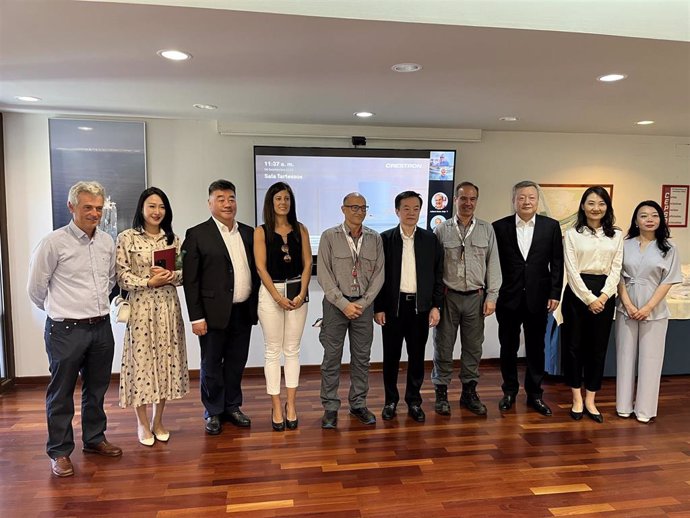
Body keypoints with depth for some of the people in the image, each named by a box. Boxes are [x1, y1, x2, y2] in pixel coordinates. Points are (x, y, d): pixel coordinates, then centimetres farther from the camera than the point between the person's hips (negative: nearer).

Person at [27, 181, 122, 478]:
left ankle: (94, 439, 35)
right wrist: (59, 310, 9)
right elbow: (36, 288, -3)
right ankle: (59, 451, 24)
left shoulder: (107, 242, 4)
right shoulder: (54, 243, -12)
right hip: (66, 331, -5)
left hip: (101, 328, 5)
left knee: (97, 389, 18)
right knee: (61, 394, 8)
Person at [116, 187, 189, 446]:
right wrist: (149, 282, -17)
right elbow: (122, 276, -6)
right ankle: (142, 423, 20)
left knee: (166, 359, 8)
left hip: (168, 306, 4)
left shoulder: (173, 239, 9)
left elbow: (183, 273, 8)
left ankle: (158, 421, 24)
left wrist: (170, 276, -12)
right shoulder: (127, 237, -2)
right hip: (140, 307, -3)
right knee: (141, 358, 3)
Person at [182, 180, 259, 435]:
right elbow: (190, 279, -7)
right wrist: (196, 317, -11)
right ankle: (213, 413, 26)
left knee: (236, 363, 15)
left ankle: (232, 407, 32)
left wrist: (257, 305, 7)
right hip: (214, 313, -4)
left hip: (244, 311, 4)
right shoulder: (197, 234, -5)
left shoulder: (248, 232, 9)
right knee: (211, 366, 10)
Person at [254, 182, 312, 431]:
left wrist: (301, 294, -8)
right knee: (273, 352, 4)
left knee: (292, 350, 8)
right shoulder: (261, 231, 0)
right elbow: (261, 267, -6)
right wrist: (278, 297, -13)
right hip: (270, 292, -2)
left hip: (297, 292, 2)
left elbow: (307, 263, 3)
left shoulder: (300, 229, 7)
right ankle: (276, 407, 13)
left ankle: (291, 404, 18)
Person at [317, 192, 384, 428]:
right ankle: (330, 407, 16)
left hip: (364, 304, 3)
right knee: (332, 357, 4)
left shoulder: (375, 238, 5)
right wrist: (344, 304, -13)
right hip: (336, 304, -2)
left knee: (362, 357, 10)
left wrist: (363, 303, -7)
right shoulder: (329, 236, -3)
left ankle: (358, 404, 23)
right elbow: (323, 275, -8)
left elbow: (379, 274, 3)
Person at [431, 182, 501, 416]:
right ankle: (441, 392, 19)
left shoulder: (487, 229, 5)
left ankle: (469, 392, 26)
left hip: (476, 297, 2)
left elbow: (493, 264, 5)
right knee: (443, 346, 6)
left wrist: (492, 296, -1)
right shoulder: (441, 230, 0)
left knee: (473, 347, 11)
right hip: (447, 297, -2)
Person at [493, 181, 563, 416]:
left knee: (536, 348, 11)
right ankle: (509, 390, 27)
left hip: (538, 298, 1)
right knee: (508, 347, 11)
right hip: (508, 298, 0)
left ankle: (534, 394, 25)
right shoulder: (499, 227, -2)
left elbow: (557, 263, 2)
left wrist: (555, 293, -3)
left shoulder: (551, 226, 1)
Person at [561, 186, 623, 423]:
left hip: (604, 295, 3)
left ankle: (590, 400, 19)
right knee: (574, 345, 3)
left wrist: (603, 296, -11)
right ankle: (577, 398, 17)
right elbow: (571, 270, -6)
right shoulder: (572, 234, 0)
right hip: (577, 293, -2)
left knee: (598, 347, 7)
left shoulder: (616, 235, 9)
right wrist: (589, 298, -12)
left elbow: (616, 269, 3)